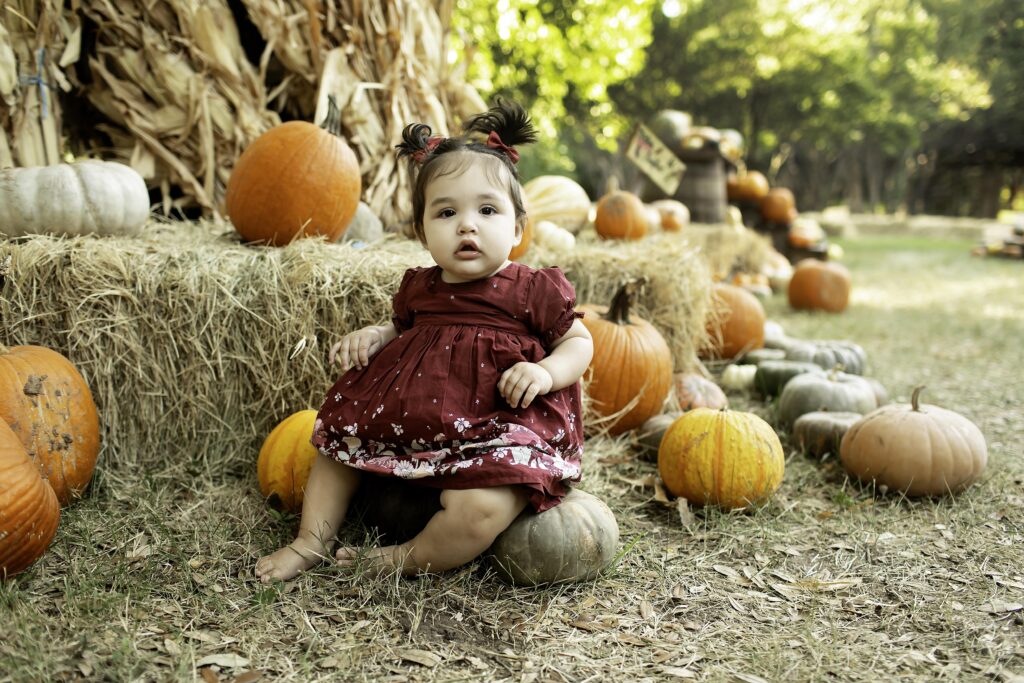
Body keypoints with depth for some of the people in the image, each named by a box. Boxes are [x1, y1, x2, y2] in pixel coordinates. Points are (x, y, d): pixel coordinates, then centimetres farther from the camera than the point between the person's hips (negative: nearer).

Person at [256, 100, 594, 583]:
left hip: (496, 433, -6)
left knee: (478, 509, -30)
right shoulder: (419, 288, 8)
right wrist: (371, 336, 4)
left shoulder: (535, 290, -7)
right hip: (410, 426, 6)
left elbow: (579, 342, 2)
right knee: (338, 439, 10)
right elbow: (401, 327, 26)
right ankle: (312, 542, 21)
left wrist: (545, 371, -19)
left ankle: (409, 560, -3)